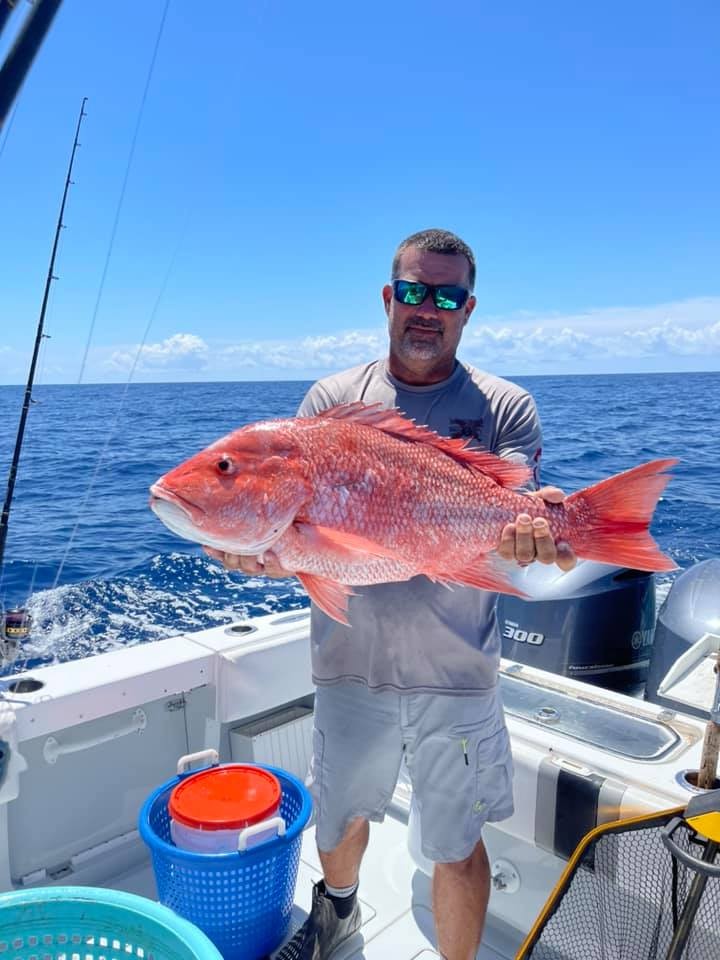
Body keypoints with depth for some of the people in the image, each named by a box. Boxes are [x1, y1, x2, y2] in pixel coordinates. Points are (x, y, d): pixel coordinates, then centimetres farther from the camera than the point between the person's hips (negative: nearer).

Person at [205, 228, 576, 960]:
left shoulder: (504, 408, -2)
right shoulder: (332, 399, 1)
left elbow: (517, 524, -13)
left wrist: (532, 530, -36)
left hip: (455, 675, -2)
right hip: (349, 662, 3)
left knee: (457, 846, 12)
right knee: (340, 813, 24)